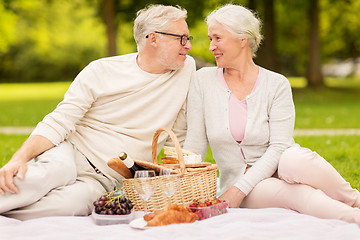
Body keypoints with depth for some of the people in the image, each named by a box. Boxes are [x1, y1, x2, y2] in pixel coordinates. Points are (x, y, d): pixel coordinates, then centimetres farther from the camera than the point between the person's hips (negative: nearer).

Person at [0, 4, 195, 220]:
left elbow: (179, 138, 14)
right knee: (58, 171, -39)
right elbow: (58, 122, -6)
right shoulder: (101, 71, -2)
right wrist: (20, 158, -21)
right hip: (68, 154, -1)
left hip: (103, 181, 1)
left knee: (73, 202, -35)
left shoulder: (186, 69, 4)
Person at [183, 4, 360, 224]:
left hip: (279, 171, 0)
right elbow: (195, 147, 1)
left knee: (295, 159, -37)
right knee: (297, 194, -35)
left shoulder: (277, 85, -2)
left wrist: (238, 190, -22)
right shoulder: (204, 80, 2)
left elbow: (278, 148, -12)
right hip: (238, 184, 0)